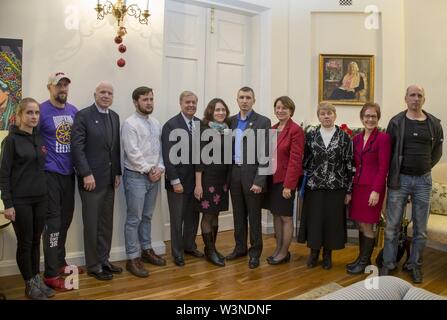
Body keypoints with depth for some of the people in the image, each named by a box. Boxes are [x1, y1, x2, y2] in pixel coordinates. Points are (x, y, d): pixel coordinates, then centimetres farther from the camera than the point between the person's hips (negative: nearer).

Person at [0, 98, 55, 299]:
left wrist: (45, 192, 10)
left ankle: (37, 279, 26)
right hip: (20, 200, -5)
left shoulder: (39, 138, 9)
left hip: (40, 198, 5)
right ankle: (30, 285, 19)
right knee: (25, 243, 6)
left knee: (36, 241, 13)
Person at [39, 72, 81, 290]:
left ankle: (60, 262, 32)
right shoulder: (42, 110, -10)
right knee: (53, 220, -3)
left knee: (65, 218, 15)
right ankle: (51, 274, 7)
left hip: (69, 172, 6)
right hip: (50, 173, -6)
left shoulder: (74, 111, 7)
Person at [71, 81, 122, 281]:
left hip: (109, 180, 6)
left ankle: (104, 261, 27)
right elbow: (77, 147, -12)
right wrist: (86, 174, -17)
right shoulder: (83, 115, -7)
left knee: (107, 224, 13)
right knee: (92, 225, 4)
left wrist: (117, 172, 8)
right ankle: (93, 266, 17)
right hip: (91, 179, -6)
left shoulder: (115, 116, 12)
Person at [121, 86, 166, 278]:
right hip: (136, 176, -6)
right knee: (134, 219, 0)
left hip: (154, 176, 7)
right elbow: (132, 153, -16)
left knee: (147, 216, 16)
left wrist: (159, 168, -5)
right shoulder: (130, 123, -10)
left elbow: (161, 149, 10)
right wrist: (149, 170, -12)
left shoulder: (156, 123, 11)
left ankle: (146, 250, 30)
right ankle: (133, 258, 10)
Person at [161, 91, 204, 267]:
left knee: (193, 216, 16)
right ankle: (177, 252, 23)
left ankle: (189, 245, 35)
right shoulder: (171, 125, -10)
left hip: (196, 179, 5)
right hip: (178, 180, -5)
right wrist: (175, 181, -16)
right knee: (177, 218, 8)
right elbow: (168, 156, -13)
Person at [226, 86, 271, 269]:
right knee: (238, 214, 14)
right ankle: (240, 248, 28)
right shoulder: (231, 121, 10)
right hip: (234, 172, 5)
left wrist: (259, 181, -16)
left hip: (252, 173, -5)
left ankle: (255, 252, 17)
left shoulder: (263, 122, -6)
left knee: (254, 215, 4)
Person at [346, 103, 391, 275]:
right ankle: (362, 258, 27)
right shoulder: (356, 138, 9)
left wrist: (376, 190, -15)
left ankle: (364, 261, 19)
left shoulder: (383, 138, -9)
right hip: (357, 186, 6)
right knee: (360, 224, 13)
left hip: (373, 187, -6)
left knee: (366, 225, 3)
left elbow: (383, 167, -12)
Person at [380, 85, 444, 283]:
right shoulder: (396, 122, -2)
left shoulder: (434, 123, 4)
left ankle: (414, 264, 26)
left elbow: (437, 150, 14)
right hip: (399, 179, -2)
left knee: (420, 227, 10)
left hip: (423, 180, 2)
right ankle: (388, 264, 17)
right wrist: (392, 173, 0)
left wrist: (426, 167, 7)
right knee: (392, 225, 4)